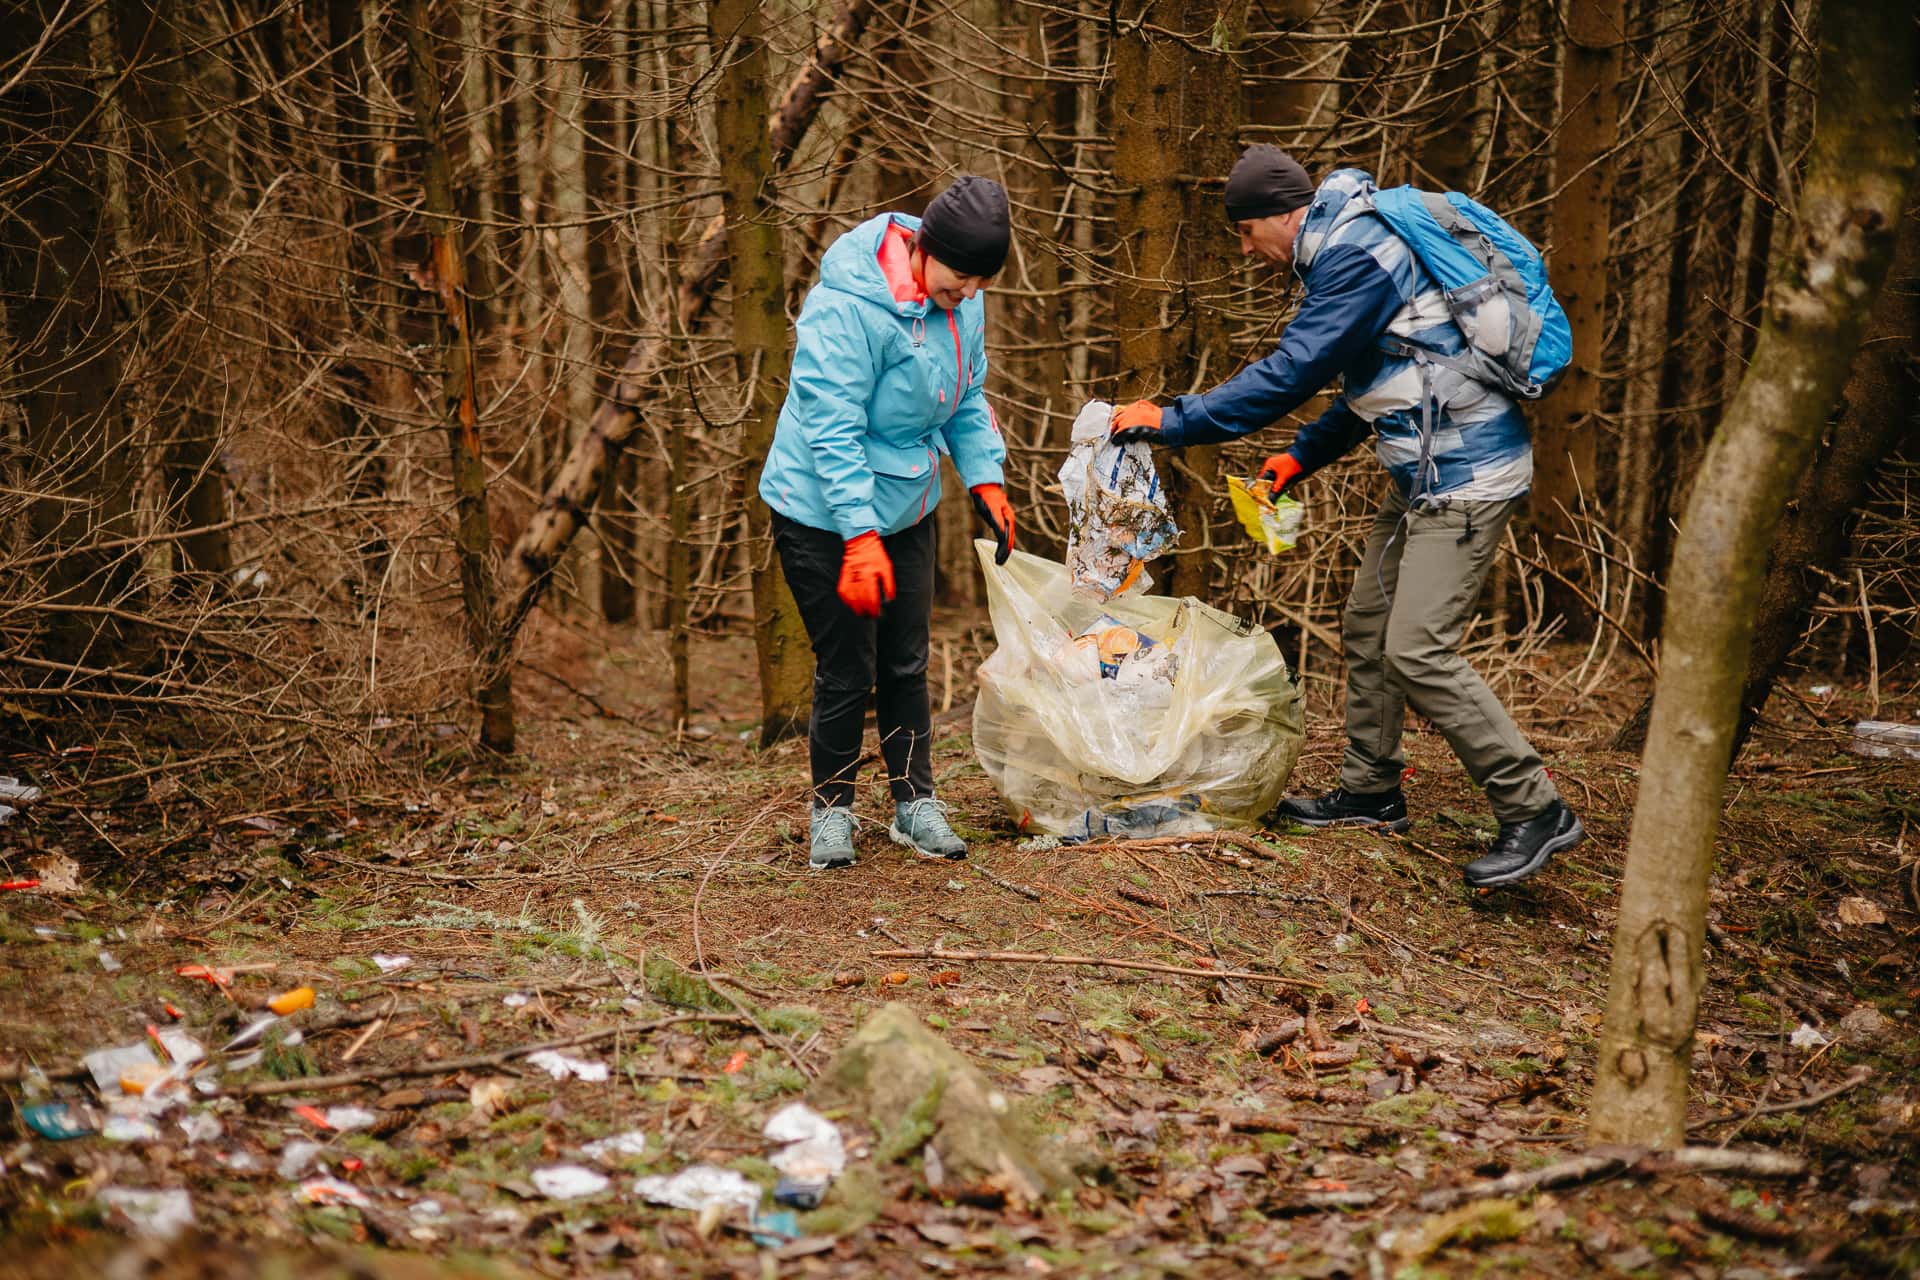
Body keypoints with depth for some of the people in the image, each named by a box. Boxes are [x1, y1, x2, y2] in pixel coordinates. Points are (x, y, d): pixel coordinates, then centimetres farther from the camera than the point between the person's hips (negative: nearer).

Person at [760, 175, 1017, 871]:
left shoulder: (962, 298, -2)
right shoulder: (846, 306, -26)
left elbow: (968, 397, 13)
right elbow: (832, 430, -27)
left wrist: (985, 478, 1)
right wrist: (861, 538, -30)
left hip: (906, 508, 7)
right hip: (824, 517, -7)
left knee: (907, 664, 12)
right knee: (846, 672, -1)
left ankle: (915, 802, 24)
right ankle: (831, 807, 18)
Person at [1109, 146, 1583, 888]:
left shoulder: (1353, 256, -17)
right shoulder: (1345, 249, 16)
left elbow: (1289, 376, -23)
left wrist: (1172, 422, -18)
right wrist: (1302, 457, 20)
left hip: (1462, 473, -11)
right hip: (1424, 472, 11)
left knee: (1417, 651, -14)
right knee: (1368, 629, 15)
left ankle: (1535, 811, -6)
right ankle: (1371, 792, 28)